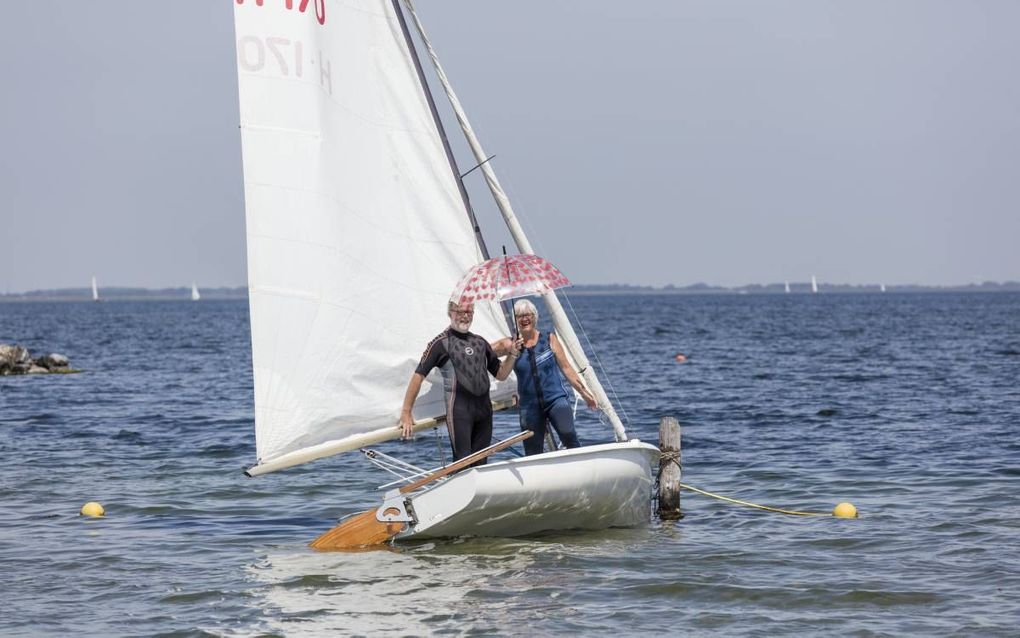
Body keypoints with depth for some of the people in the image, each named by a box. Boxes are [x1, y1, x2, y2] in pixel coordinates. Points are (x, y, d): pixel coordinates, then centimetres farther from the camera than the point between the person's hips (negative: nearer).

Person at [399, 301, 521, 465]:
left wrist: (512, 355, 3)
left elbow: (501, 374, 22)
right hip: (459, 409, -6)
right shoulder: (441, 343, -1)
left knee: (480, 463, 7)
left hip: (484, 407, 6)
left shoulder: (480, 342, 16)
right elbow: (419, 375, -5)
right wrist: (406, 413, -10)